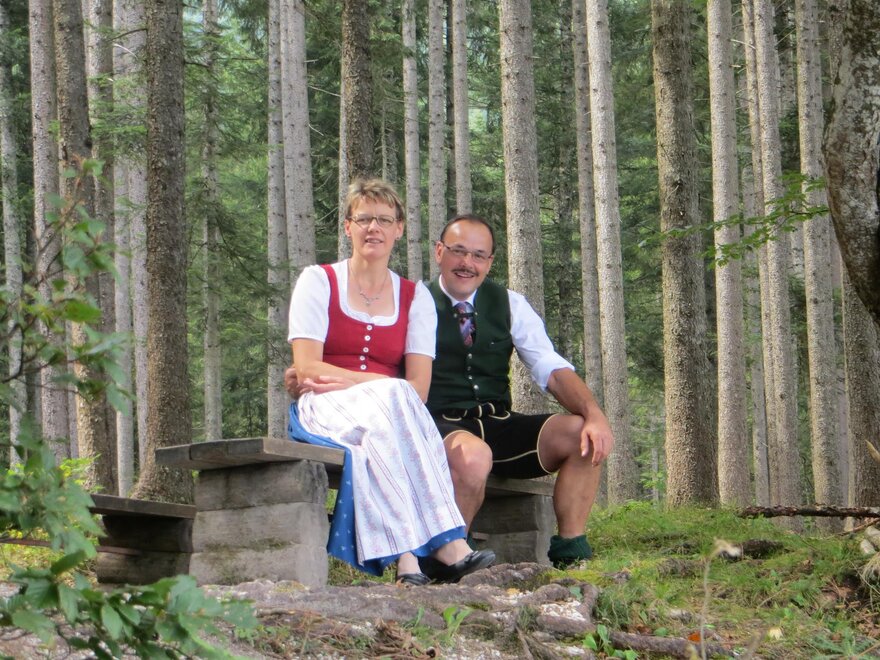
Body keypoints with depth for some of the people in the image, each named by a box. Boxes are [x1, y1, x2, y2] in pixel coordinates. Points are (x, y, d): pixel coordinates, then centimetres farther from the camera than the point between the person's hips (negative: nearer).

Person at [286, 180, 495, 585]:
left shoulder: (414, 297, 14)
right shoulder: (318, 282, 9)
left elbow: (418, 389, 1)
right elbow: (306, 370, -4)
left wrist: (341, 379, -11)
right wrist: (379, 385, -13)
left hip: (388, 415, 2)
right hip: (323, 414, -2)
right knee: (390, 397, -36)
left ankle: (408, 557, -51)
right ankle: (448, 547, -49)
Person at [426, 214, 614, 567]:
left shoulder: (509, 304, 12)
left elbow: (552, 369, 3)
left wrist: (594, 415, -15)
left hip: (500, 424, 5)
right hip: (441, 427, -5)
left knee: (583, 435, -18)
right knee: (473, 455, -39)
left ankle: (568, 550, -9)